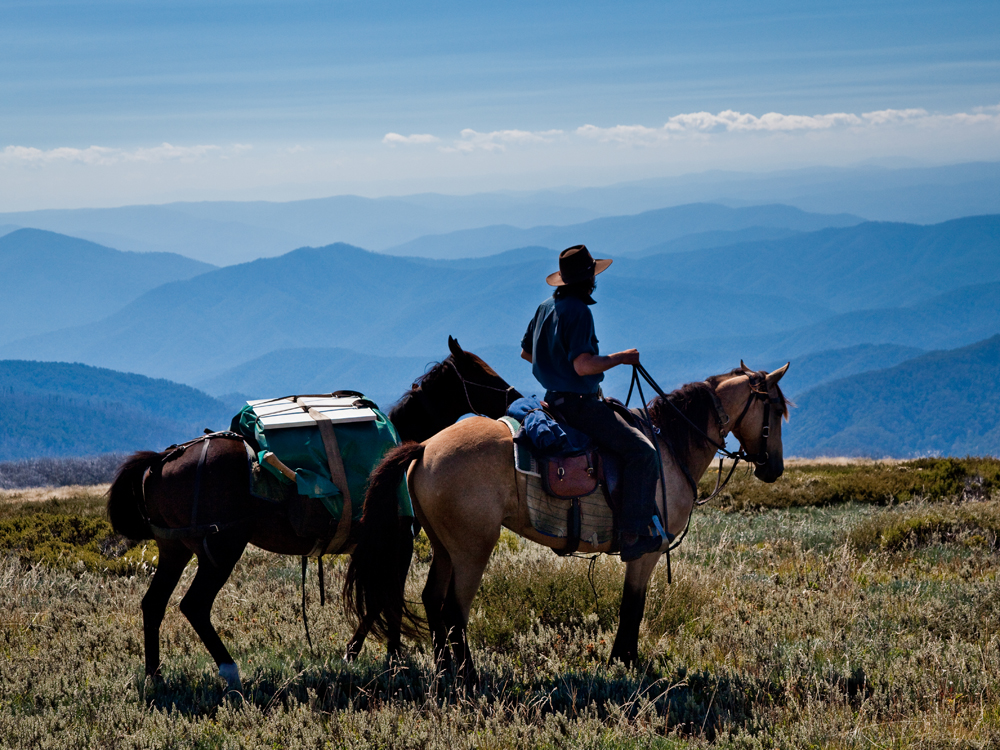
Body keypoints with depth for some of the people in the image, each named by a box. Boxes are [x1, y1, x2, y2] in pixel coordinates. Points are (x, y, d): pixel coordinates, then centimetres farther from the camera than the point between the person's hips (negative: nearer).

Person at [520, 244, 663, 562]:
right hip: (579, 402, -10)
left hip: (555, 399, 10)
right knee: (640, 451, -13)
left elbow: (526, 351, 23)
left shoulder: (546, 307, 11)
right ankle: (633, 535, -18)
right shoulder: (578, 311, -18)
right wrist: (621, 357, -13)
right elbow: (583, 365, -27)